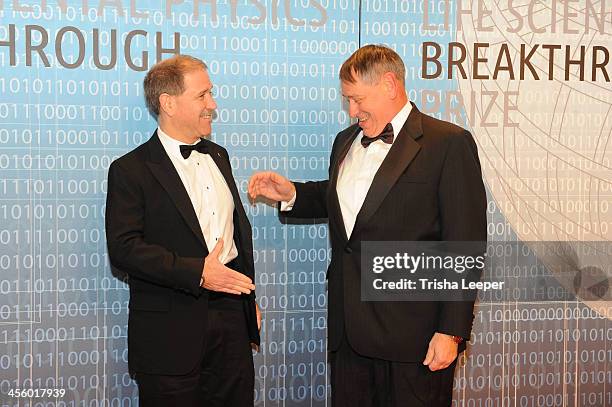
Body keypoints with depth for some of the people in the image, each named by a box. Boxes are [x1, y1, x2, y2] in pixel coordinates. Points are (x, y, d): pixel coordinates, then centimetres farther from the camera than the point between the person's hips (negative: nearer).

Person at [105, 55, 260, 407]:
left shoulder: (218, 156, 14)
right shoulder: (130, 170, -8)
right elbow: (124, 248, -16)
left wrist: (248, 296, 19)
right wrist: (197, 272, -22)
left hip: (231, 314, 6)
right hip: (170, 330, -6)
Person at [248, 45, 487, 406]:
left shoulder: (449, 143, -9)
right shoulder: (346, 141, 14)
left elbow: (465, 244, -12)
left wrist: (451, 332, -15)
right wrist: (291, 194, 10)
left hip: (412, 336, -6)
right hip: (349, 330, 7)